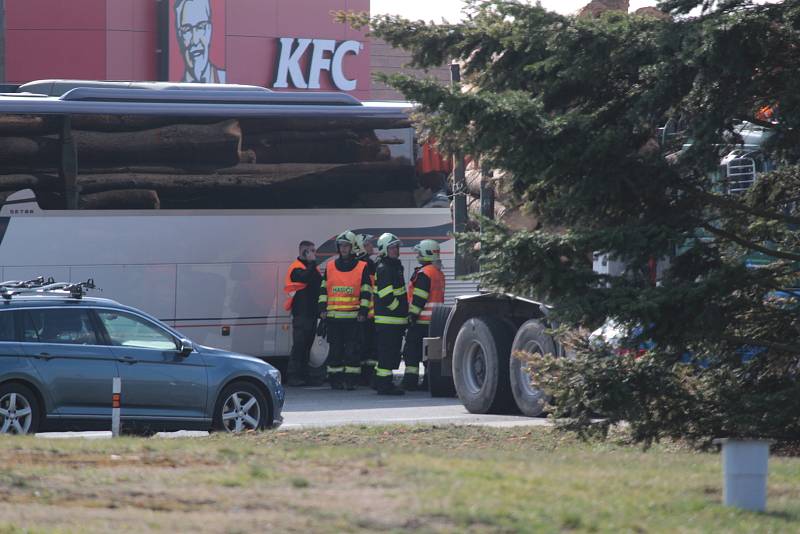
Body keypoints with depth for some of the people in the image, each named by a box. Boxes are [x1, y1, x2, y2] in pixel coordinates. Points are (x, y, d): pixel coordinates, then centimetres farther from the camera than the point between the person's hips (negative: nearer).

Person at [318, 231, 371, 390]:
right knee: (335, 349, 4)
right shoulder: (330, 267, 11)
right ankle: (335, 379, 9)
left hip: (353, 316, -3)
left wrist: (363, 311, -5)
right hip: (333, 316, 3)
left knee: (352, 350, -3)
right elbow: (323, 289, 14)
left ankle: (351, 379, 0)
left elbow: (366, 292, 2)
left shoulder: (362, 268, 2)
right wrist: (322, 308, 6)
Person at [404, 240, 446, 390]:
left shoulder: (424, 273, -14)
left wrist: (412, 315, -16)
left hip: (421, 320, -9)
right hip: (434, 320, 9)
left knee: (412, 350, -5)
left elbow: (419, 298, -19)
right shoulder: (438, 273, 16)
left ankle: (410, 381, -8)